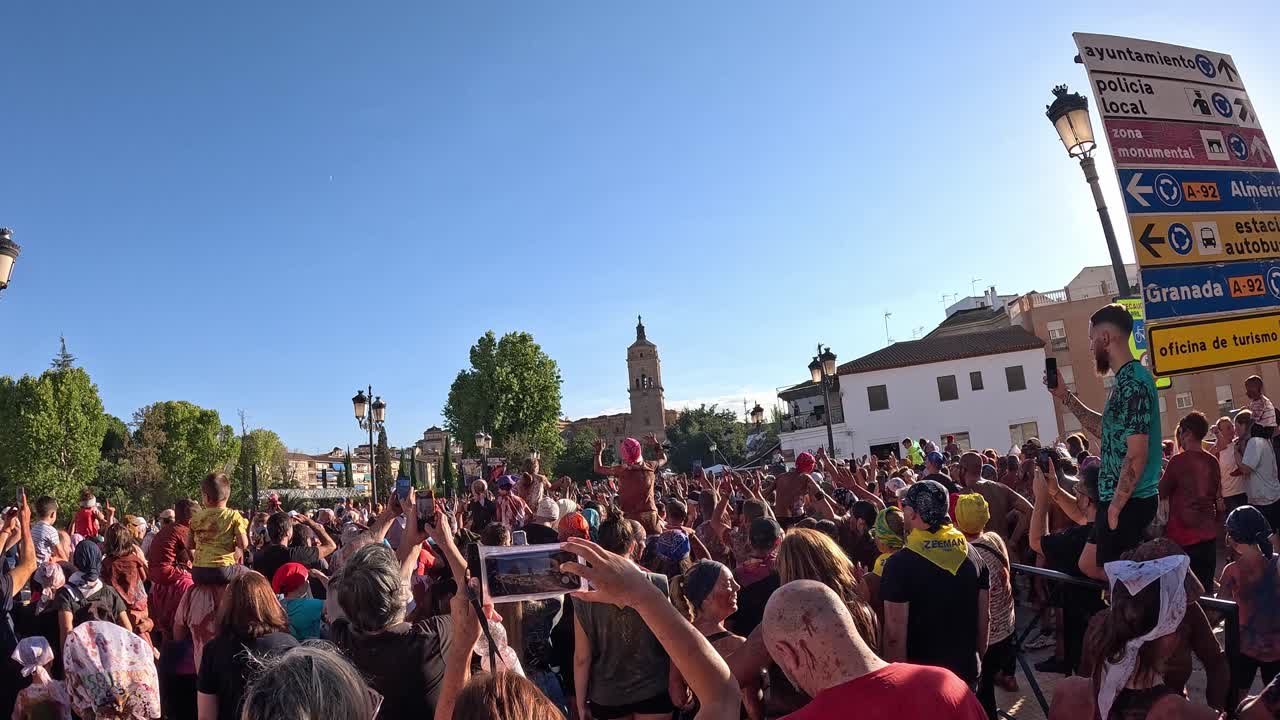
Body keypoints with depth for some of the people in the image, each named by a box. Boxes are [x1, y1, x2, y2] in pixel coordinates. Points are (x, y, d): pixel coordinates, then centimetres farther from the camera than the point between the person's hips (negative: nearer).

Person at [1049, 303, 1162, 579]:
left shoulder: (1133, 383, -19)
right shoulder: (1126, 380, 12)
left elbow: (1137, 453, -23)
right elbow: (1106, 429, 25)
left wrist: (1115, 505, -19)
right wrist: (1065, 397, 21)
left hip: (1128, 502, -10)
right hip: (1121, 499, 10)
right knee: (1090, 566, 19)